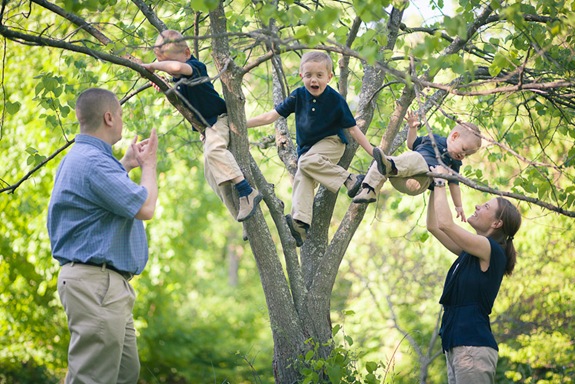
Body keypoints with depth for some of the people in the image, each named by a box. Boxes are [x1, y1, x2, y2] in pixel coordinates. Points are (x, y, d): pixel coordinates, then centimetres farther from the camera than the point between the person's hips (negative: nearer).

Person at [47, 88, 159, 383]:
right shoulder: (93, 162, -18)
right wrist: (149, 164, 1)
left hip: (106, 284, 11)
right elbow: (144, 208, -16)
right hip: (96, 283, -11)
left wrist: (127, 164, 32)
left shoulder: (80, 158, 18)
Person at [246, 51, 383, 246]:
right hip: (307, 147, 4)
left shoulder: (335, 100, -15)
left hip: (331, 142, -4)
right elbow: (270, 116, -6)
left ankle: (350, 180, -27)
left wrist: (372, 151, -10)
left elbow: (352, 129, -7)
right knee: (301, 179, -18)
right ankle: (300, 223, -31)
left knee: (307, 162, -32)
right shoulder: (298, 96, -7)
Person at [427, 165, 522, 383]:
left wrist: (440, 183, -3)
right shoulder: (472, 252, 17)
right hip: (456, 346, 9)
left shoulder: (491, 250, -8)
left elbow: (445, 224, -15)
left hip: (473, 345, -9)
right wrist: (434, 187, 17)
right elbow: (434, 226, 22)